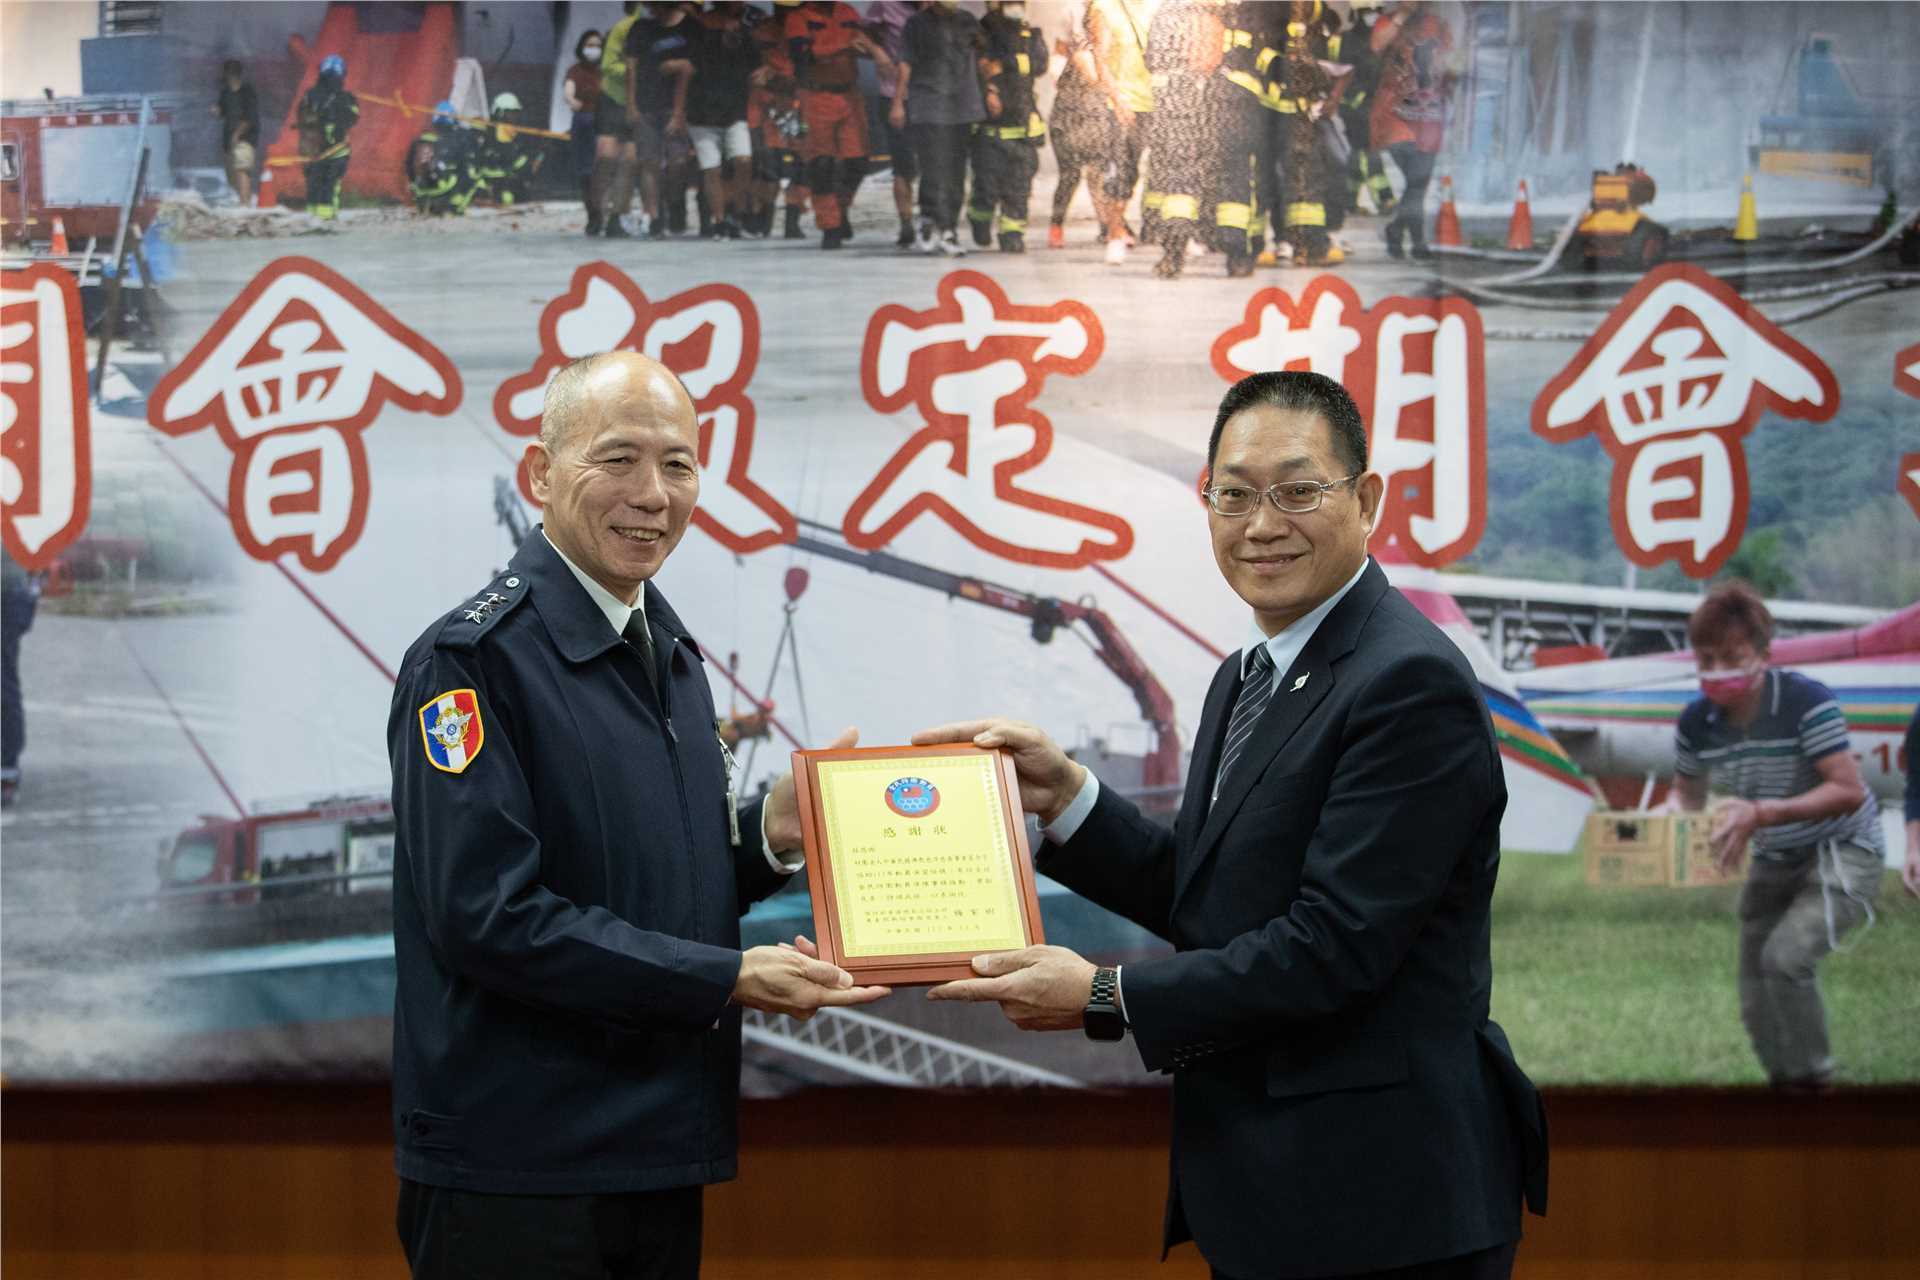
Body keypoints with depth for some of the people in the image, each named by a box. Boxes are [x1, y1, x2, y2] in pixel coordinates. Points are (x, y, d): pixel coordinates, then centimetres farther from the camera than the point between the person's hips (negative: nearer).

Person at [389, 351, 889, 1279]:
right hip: (514, 1178, -8)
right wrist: (729, 978, -18)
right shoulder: (474, 659, -13)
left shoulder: (671, 653, 13)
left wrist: (765, 834, 0)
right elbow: (486, 915, -20)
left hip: (657, 1154, 8)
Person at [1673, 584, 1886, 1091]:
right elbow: (1687, 792, 9)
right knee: (1758, 1007, 6)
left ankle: (1811, 1076, -9)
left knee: (1785, 955, -28)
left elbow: (1849, 792, -29)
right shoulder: (1696, 722, -9)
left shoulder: (1807, 701, -26)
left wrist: (1762, 813, -39)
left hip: (1843, 853, -6)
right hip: (1774, 862, 7)